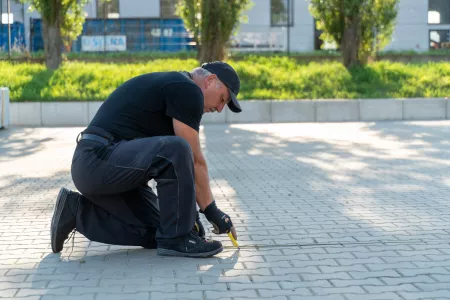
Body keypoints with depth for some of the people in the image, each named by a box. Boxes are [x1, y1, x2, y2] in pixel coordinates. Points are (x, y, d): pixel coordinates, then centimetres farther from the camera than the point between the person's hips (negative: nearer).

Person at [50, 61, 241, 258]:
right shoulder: (187, 90, -7)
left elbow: (179, 169, 26)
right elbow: (194, 160, -7)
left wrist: (188, 213, 24)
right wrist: (211, 210, 2)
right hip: (99, 160, -11)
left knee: (152, 234, 11)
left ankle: (76, 210, 17)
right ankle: (176, 239, -11)